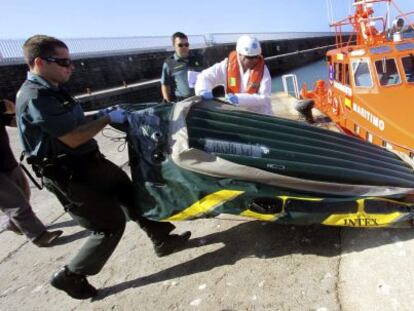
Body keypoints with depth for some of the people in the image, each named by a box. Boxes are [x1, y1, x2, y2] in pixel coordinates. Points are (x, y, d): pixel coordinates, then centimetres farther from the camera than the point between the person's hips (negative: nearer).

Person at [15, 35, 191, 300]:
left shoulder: (51, 90, 8)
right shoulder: (35, 98, -23)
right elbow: (73, 138, -26)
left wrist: (100, 115, 3)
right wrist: (106, 119, -16)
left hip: (90, 162, 10)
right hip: (70, 176, -10)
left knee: (131, 192, 13)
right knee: (111, 224, -1)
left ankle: (162, 239, 29)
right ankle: (70, 277, 19)